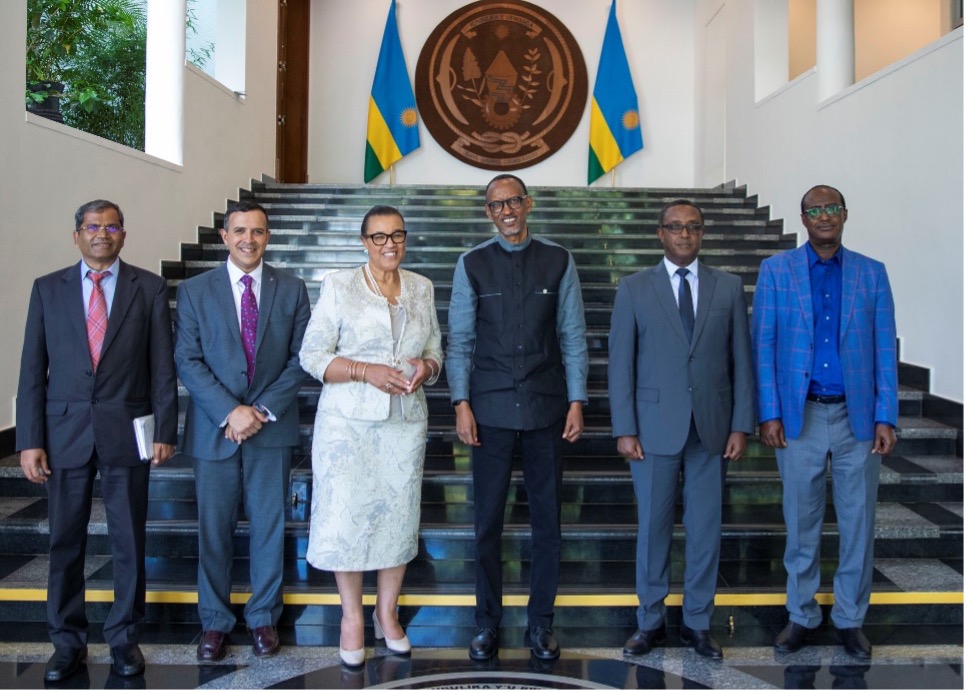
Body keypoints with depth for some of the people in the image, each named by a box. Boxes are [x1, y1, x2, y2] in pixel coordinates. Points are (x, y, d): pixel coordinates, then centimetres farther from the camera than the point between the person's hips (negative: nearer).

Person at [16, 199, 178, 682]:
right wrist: (29, 440, -3)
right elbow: (32, 370, 3)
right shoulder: (47, 289, 6)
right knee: (65, 542, 9)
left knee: (129, 542, 7)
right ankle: (68, 640, 24)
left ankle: (124, 637, 23)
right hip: (64, 431, 1)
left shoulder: (149, 288, 2)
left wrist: (165, 431, -3)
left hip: (127, 431, -1)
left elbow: (162, 366, 1)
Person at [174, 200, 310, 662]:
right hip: (214, 428, 0)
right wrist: (229, 411, -14)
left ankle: (263, 616, 24)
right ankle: (214, 621, 23)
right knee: (213, 528, 7)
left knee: (269, 525, 8)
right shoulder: (194, 291, 3)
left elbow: (300, 358, 1)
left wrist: (264, 409, -10)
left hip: (273, 426, 1)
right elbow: (187, 361, -3)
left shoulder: (291, 289, 4)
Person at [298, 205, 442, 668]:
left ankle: (387, 613, 26)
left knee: (398, 515, 8)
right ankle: (352, 615, 20)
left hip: (405, 421, 3)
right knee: (346, 515, -1)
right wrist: (368, 373, -19)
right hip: (348, 421, -3)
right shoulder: (338, 286, -2)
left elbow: (435, 351, 14)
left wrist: (426, 367, -10)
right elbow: (312, 355, -6)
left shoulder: (422, 288, 9)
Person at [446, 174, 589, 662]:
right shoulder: (473, 264, 5)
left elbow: (573, 336, 5)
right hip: (491, 407, 0)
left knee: (547, 518, 7)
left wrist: (577, 401, -1)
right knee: (487, 520, 5)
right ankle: (486, 622, 20)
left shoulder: (558, 261, 6)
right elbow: (459, 340, 3)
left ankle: (541, 623, 21)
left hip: (547, 406, 1)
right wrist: (461, 403, -4)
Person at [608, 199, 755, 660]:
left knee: (706, 528, 8)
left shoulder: (729, 288, 7)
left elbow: (741, 360, 5)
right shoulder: (634, 288, 2)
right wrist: (624, 429, -6)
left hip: (711, 427, 2)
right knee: (653, 527, 6)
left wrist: (741, 425, 0)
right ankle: (650, 621, 22)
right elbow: (620, 362, -1)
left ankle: (697, 622, 23)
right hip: (654, 427, -1)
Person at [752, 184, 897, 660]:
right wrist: (768, 414, -6)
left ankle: (850, 618, 24)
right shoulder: (776, 271, 2)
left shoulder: (872, 273, 6)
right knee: (801, 523, 9)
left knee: (858, 523, 8)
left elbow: (885, 350, 3)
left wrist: (885, 418, -4)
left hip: (857, 416, 1)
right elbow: (763, 347, 0)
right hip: (800, 416, -1)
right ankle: (801, 614, 24)